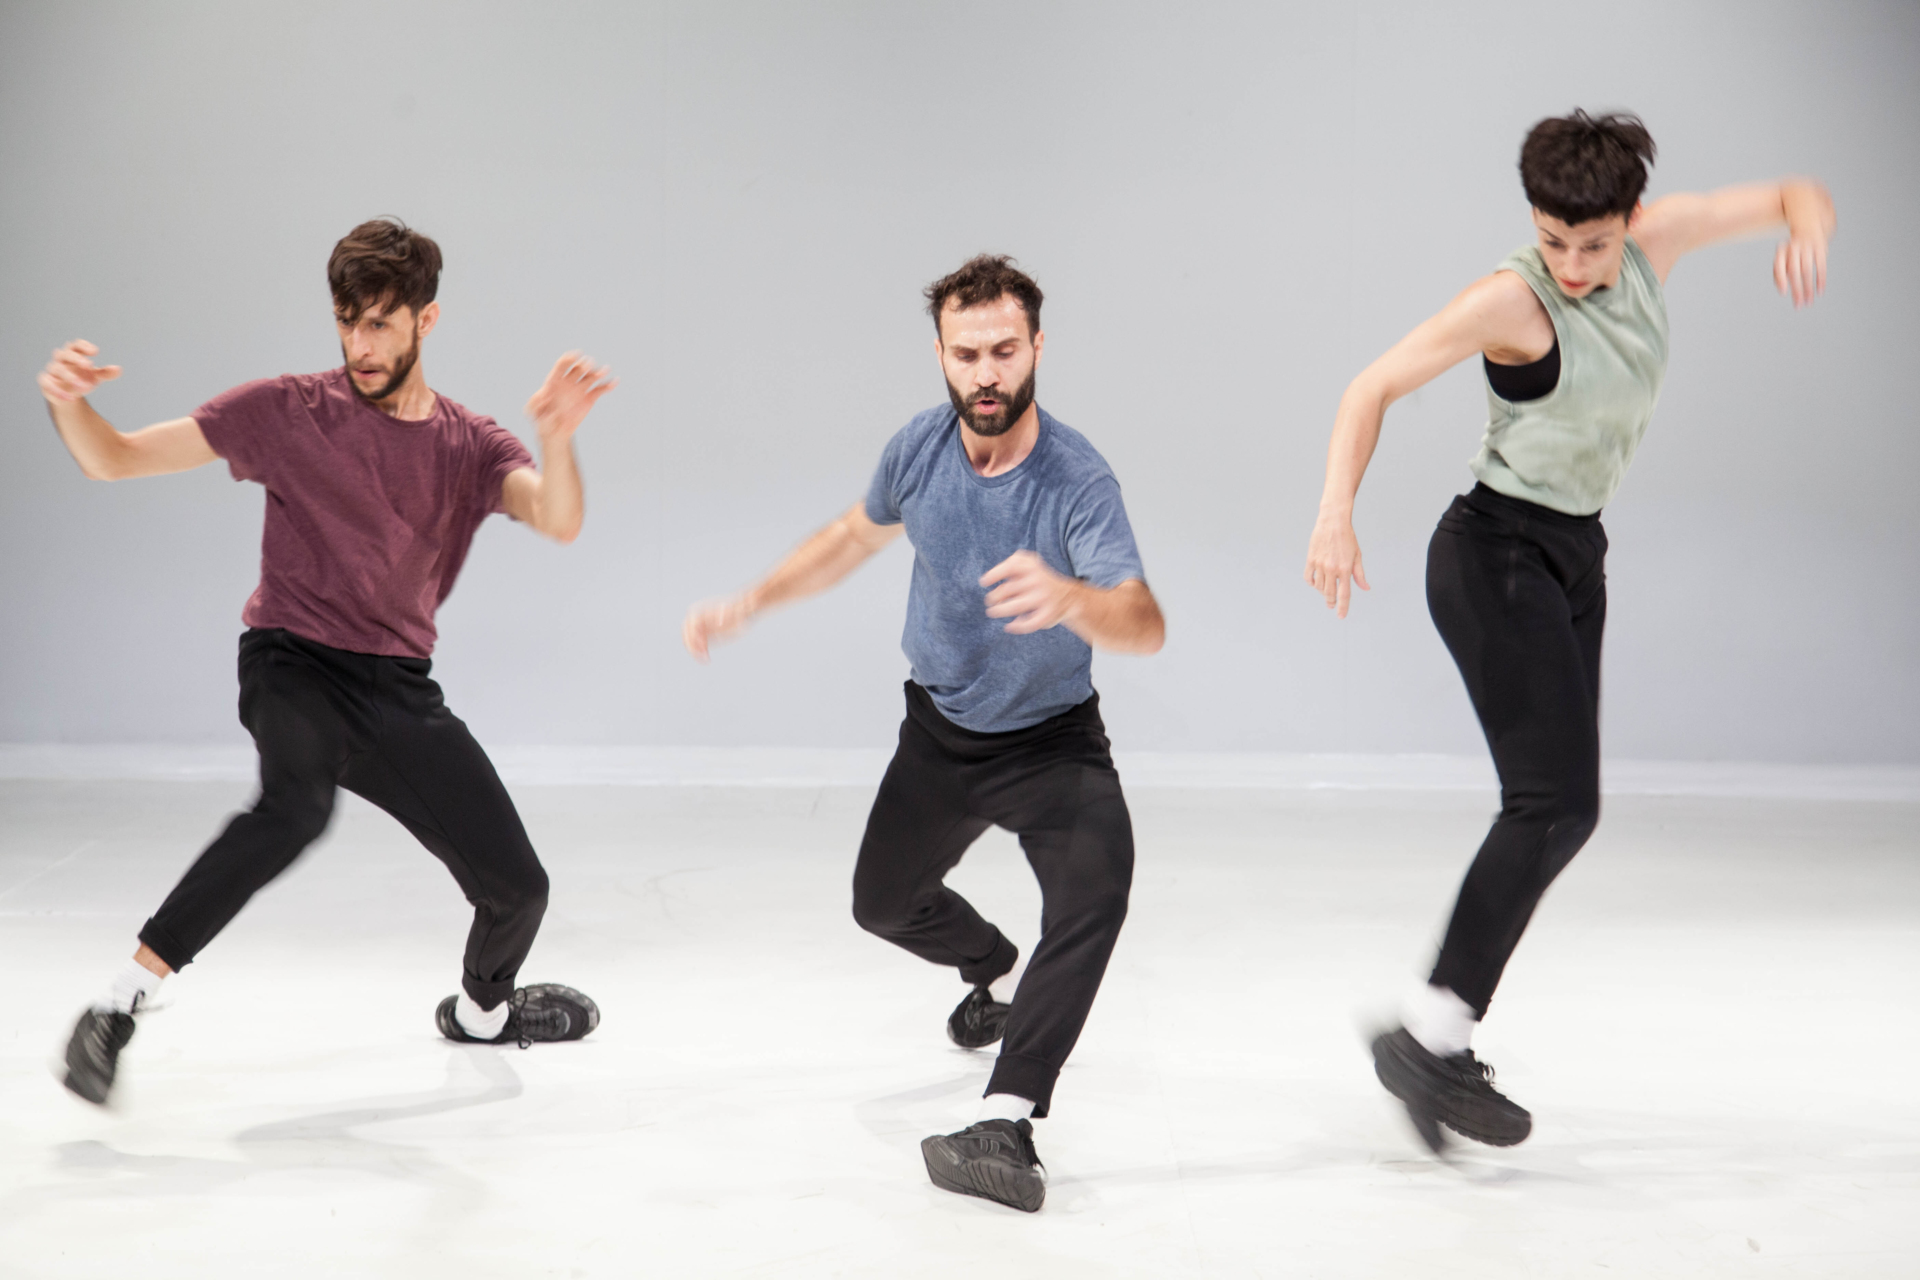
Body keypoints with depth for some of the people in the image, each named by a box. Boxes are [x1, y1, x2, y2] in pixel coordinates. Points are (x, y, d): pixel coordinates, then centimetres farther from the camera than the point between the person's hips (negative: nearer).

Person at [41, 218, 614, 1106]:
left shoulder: (471, 446, 6)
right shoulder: (290, 412, -1)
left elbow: (558, 523, -15)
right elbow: (113, 461, -2)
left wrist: (556, 436, -37)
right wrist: (68, 403, -25)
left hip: (399, 691, 4)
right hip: (293, 665, -4)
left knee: (517, 887, -1)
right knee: (298, 804, -38)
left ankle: (482, 1008, 35)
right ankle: (123, 1002, -31)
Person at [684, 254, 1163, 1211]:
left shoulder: (1076, 478, -30)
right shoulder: (919, 450, -13)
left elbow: (1144, 626, -44)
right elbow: (857, 534, 10)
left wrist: (1071, 599, -66)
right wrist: (750, 604, 6)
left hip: (1054, 739, -5)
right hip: (942, 728, 6)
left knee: (1095, 889, -32)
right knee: (885, 902, 18)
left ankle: (1007, 1124, -36)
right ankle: (999, 974, 51)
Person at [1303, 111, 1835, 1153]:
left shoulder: (1654, 243, 1)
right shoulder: (1512, 300, -16)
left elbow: (1797, 195, 11)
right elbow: (1374, 386, -14)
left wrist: (1806, 234, -13)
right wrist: (1337, 512, -28)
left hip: (1573, 559, 8)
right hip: (1497, 555, -8)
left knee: (1552, 810, 6)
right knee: (1557, 803, -19)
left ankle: (1439, 1041, 11)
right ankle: (1427, 1037, -20)